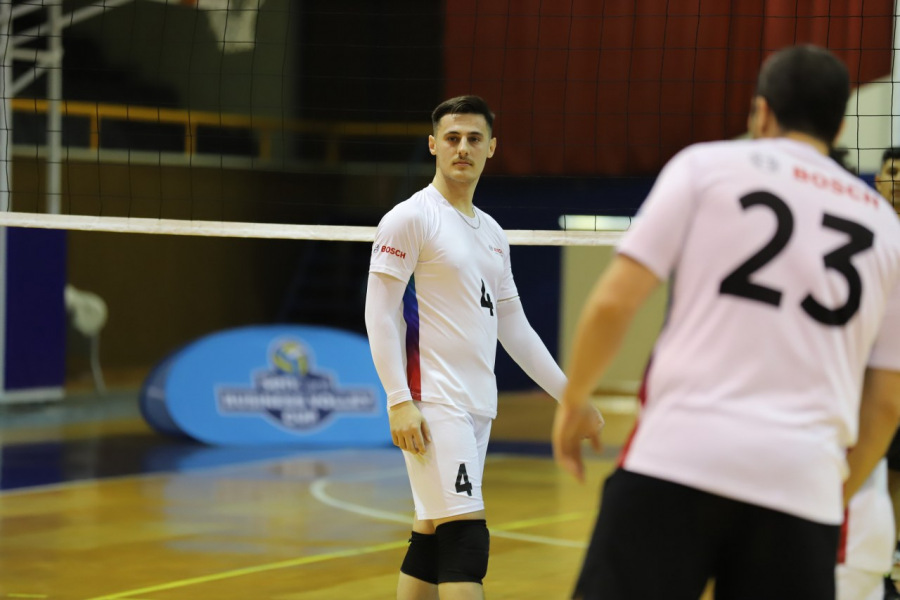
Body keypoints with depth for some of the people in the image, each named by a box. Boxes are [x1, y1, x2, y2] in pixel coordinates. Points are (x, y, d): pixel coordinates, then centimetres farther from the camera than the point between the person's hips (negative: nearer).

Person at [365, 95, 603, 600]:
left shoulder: (492, 234, 18)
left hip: (478, 407, 8)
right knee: (465, 538, -15)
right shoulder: (411, 218, -4)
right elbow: (380, 314, -9)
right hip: (433, 404, -8)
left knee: (432, 540, 9)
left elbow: (514, 327, 23)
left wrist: (568, 394, 19)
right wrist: (400, 401, -17)